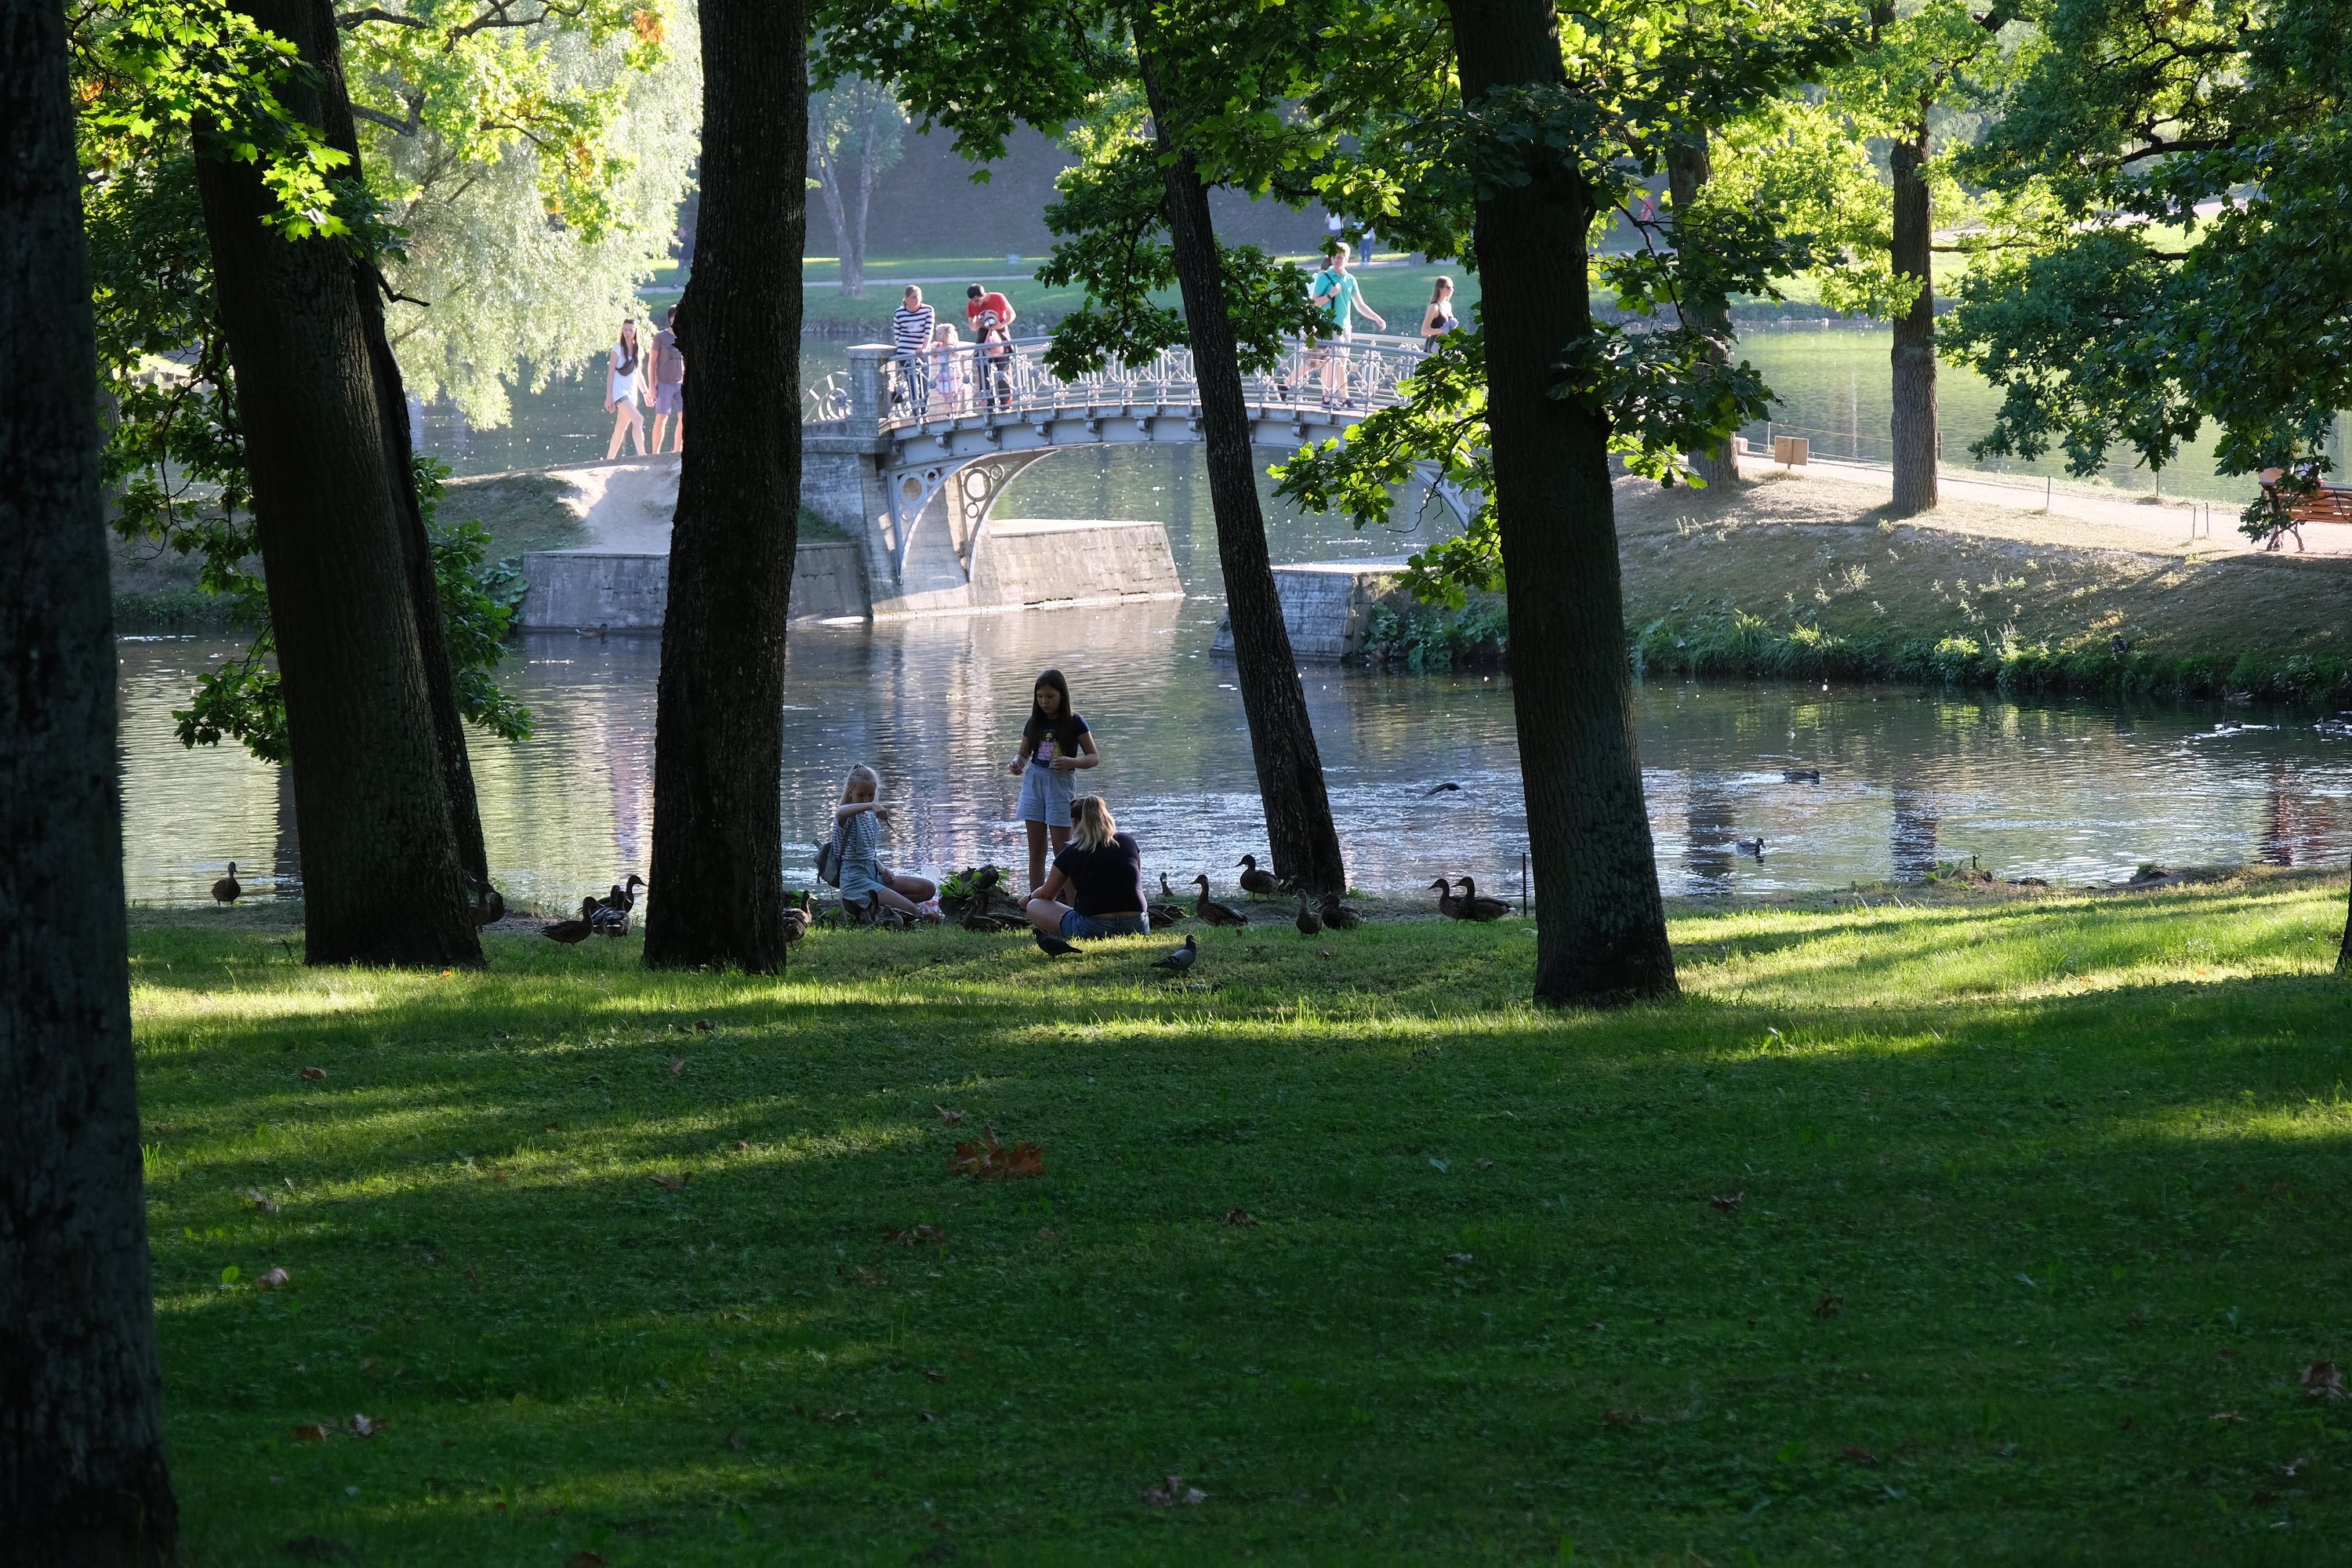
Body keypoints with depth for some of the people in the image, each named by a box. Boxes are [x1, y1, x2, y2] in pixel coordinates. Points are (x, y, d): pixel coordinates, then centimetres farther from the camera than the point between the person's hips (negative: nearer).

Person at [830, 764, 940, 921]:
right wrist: (871, 806, -48)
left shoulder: (872, 818, 17)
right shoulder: (849, 815, -8)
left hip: (874, 873, 9)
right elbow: (840, 813, -37)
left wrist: (883, 870, 4)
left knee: (929, 889, -4)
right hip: (855, 880, -9)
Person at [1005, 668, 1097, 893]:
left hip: (1060, 784, -5)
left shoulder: (1074, 722, -5)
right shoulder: (1035, 722, 7)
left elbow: (1094, 757, -3)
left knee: (1063, 852, -7)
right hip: (1033, 783, 5)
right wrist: (1017, 764, -6)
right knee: (1036, 851, 5)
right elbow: (1024, 754, 18)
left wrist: (1072, 762, -22)